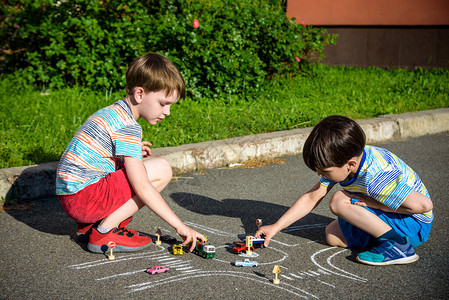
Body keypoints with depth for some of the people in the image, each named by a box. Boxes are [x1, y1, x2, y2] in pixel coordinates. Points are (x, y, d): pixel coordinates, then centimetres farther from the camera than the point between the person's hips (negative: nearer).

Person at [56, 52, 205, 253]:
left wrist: (133, 153, 15)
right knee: (162, 171, -13)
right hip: (83, 197, -10)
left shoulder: (112, 112, 15)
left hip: (70, 197, 10)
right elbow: (141, 188, -20)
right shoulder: (128, 127, -16)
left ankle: (89, 225, 11)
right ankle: (104, 231, -10)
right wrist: (179, 225, -18)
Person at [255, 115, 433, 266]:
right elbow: (311, 198, 1)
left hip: (415, 225, -9)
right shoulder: (341, 160, -8)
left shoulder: (375, 178, -34)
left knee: (339, 201, -22)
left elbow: (424, 205, -33)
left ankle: (396, 245, -16)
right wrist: (275, 227, 0)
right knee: (332, 234, 7)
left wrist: (375, 203, -24)